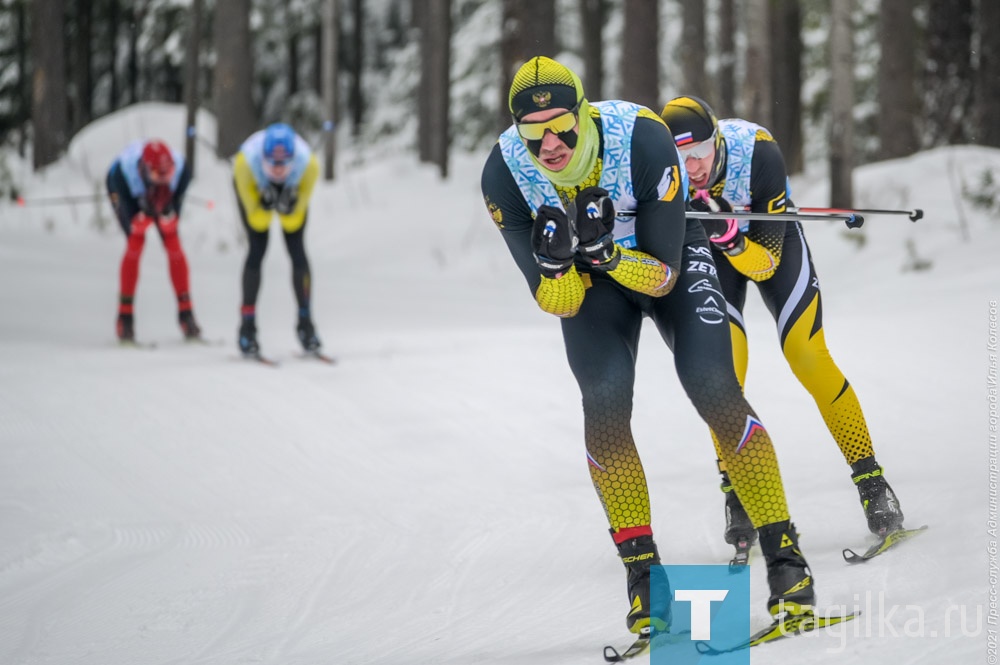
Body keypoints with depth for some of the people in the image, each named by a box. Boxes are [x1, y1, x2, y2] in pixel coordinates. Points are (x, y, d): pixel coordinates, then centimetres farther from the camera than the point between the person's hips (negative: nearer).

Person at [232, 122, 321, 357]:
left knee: (297, 251, -9)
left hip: (292, 188, 1)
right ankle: (247, 325, -5)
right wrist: (264, 206, -47)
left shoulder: (309, 164, -38)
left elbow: (294, 223, -24)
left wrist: (288, 208, -45)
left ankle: (305, 321, 3)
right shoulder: (246, 161, -41)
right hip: (254, 185, -1)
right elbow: (256, 222, -27)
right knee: (257, 249, -13)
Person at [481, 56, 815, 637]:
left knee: (715, 393, -18)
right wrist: (554, 262, -42)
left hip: (669, 255, -2)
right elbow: (560, 305, -20)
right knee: (604, 401, -21)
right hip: (588, 283, 2)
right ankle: (642, 570, -9)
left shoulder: (644, 141, -35)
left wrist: (608, 254, -44)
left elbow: (664, 277, -26)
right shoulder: (505, 175, -27)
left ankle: (785, 554, -8)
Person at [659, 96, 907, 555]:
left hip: (770, 233, -1)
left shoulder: (758, 151, -36)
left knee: (807, 356, -12)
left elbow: (766, 262, -31)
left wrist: (728, 236, -50)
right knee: (725, 361, -18)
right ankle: (736, 492, -3)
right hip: (704, 249, 1)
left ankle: (871, 482, -2)